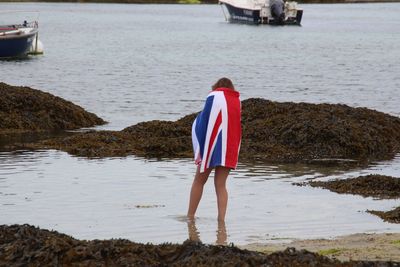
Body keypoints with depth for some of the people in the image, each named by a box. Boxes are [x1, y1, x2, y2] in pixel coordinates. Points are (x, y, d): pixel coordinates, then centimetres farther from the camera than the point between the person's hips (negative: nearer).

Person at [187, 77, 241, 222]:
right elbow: (236, 126, 13)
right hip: (230, 149, 4)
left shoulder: (214, 96, -1)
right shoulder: (237, 101, 12)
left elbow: (204, 123, -7)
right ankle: (221, 219, -6)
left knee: (199, 181, 9)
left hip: (213, 144, -4)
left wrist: (199, 150, -9)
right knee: (220, 185, 5)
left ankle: (190, 216, 14)